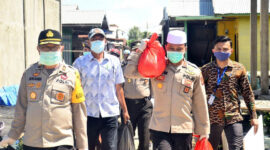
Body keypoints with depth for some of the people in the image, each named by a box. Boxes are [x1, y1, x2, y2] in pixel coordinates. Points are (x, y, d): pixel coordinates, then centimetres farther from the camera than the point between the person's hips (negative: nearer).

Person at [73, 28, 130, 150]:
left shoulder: (114, 61, 9)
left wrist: (125, 110, 12)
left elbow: (118, 88, 13)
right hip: (88, 114, 0)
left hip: (110, 114, 1)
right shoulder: (80, 62, 4)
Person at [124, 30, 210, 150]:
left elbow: (200, 104, 7)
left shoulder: (194, 72, 2)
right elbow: (129, 73, -2)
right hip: (159, 128, -1)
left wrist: (203, 130, 11)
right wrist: (140, 50, -9)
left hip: (184, 129, 1)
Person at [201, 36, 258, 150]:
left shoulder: (239, 69, 3)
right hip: (212, 118, 0)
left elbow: (247, 94, 8)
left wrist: (253, 116, 7)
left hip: (234, 118, 0)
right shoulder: (206, 69, 1)